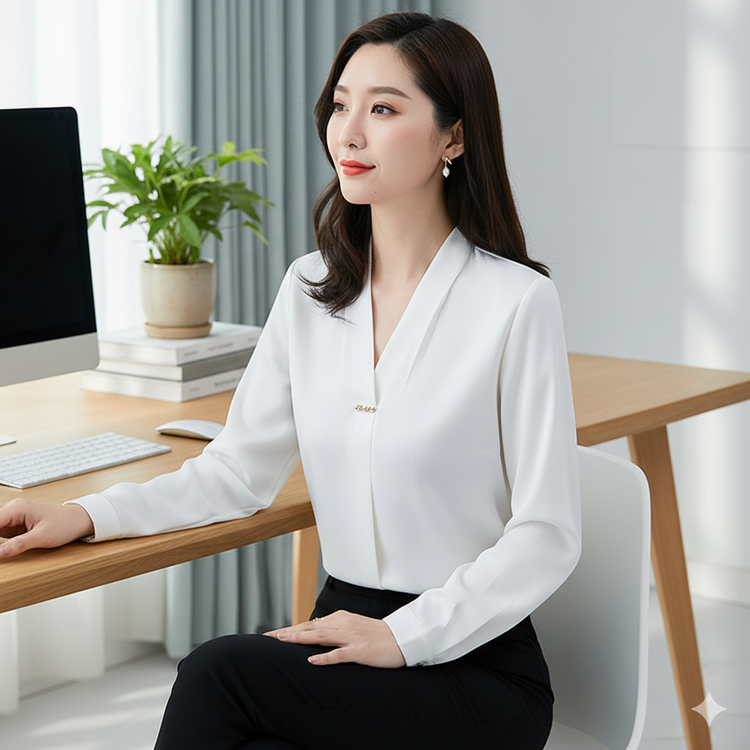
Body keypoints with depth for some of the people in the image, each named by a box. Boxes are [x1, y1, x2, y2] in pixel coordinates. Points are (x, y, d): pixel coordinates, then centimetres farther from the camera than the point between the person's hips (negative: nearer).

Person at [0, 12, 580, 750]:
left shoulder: (515, 303, -10)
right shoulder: (310, 289, 9)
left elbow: (545, 537, -11)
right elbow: (240, 468, 11)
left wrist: (404, 636, -19)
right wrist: (87, 515, -2)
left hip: (473, 660, -4)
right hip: (344, 630, 4)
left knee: (217, 672, -26)